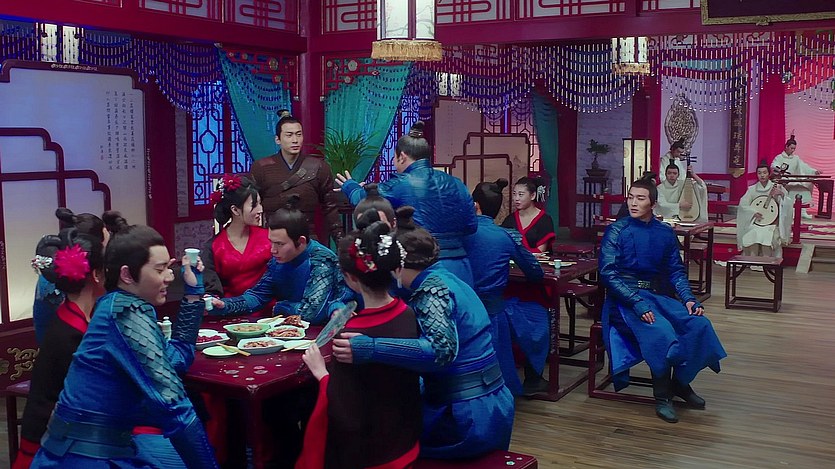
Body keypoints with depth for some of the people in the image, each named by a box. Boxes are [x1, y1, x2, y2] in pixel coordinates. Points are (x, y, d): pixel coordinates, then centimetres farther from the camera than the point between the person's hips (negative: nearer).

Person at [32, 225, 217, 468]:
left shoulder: (120, 305, 7)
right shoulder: (127, 312, -19)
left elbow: (178, 358, 14)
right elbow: (172, 403, -23)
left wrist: (193, 291, 11)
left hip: (106, 448, 8)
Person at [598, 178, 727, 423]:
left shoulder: (665, 233, 9)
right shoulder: (616, 231, -4)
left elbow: (676, 271, 11)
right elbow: (608, 274, -13)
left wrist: (689, 299, -8)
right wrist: (637, 303, -24)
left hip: (659, 295, 5)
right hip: (626, 298, -5)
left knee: (699, 324, -18)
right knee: (662, 333, -31)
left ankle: (681, 381, 4)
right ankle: (662, 395, -11)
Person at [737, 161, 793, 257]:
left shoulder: (777, 188, 2)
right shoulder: (752, 189, 5)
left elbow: (788, 205, -3)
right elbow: (742, 205, 0)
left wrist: (782, 195, -20)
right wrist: (754, 212, -15)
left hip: (772, 224, -1)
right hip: (755, 223, 1)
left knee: (767, 237, -30)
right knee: (752, 236, -28)